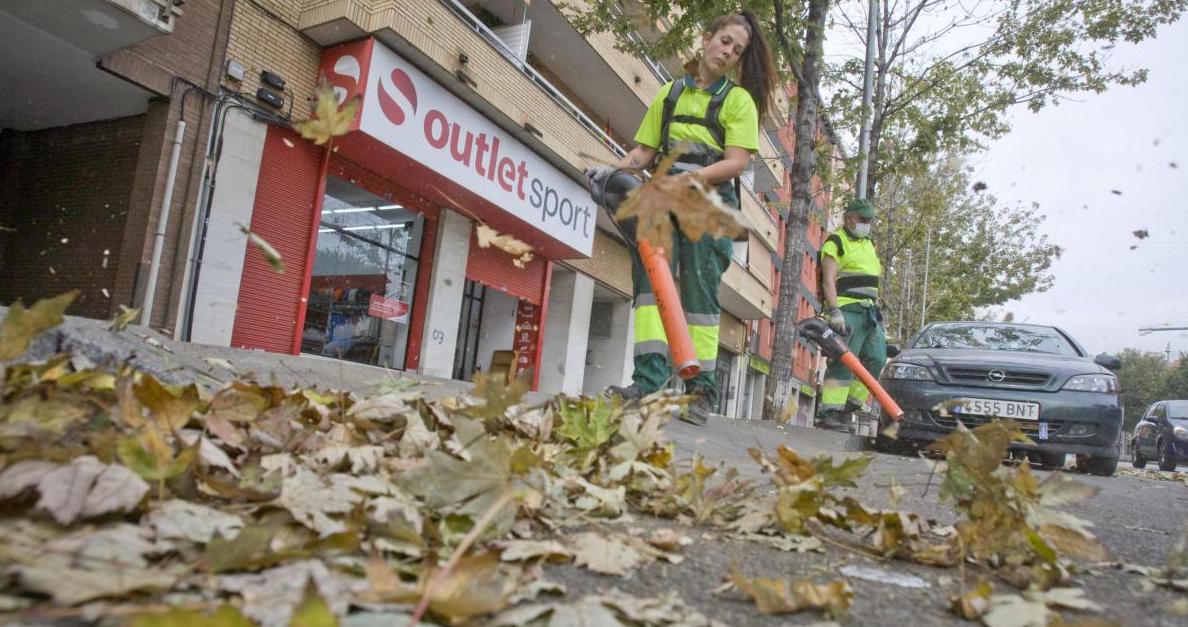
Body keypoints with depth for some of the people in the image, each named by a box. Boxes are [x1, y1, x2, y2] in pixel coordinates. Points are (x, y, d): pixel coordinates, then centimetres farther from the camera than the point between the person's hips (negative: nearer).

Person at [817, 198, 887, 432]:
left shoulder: (869, 245, 26)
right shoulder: (836, 242, 0)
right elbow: (828, 280, -11)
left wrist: (878, 313, 20)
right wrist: (834, 311, -22)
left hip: (869, 311, 8)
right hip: (847, 310, -8)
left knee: (877, 359, 0)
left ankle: (849, 407, 6)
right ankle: (829, 412, -17)